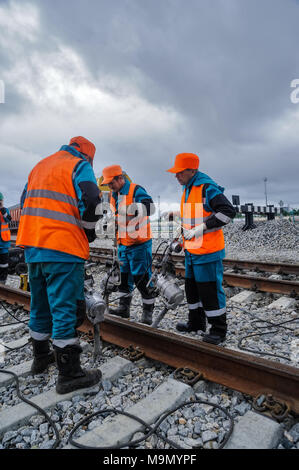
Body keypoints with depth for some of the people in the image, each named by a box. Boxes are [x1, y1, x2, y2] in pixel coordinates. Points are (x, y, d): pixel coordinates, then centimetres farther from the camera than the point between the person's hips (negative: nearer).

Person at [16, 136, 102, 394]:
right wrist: (89, 230, 0)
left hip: (33, 246, 8)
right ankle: (69, 374, 5)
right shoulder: (80, 165, -1)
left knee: (41, 305, 19)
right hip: (63, 248, -8)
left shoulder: (39, 166, 22)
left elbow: (26, 202, 24)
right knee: (66, 308, -3)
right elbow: (90, 201, -16)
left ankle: (41, 357, 35)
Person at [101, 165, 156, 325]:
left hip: (140, 244, -8)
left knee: (142, 278, -2)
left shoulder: (136, 190, -12)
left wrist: (135, 208, -44)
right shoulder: (114, 196, 13)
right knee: (124, 277, 14)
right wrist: (117, 241, 19)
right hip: (123, 244, 8)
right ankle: (124, 307, 27)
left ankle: (148, 311, 12)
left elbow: (149, 207, -30)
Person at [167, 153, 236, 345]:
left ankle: (219, 330, 14)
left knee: (209, 289, -2)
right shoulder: (188, 189, 14)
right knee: (192, 287, 17)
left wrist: (202, 228, -24)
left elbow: (228, 211, -22)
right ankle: (196, 323, 34)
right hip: (192, 250, 10)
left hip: (208, 251, -9)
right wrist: (184, 237, 22)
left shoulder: (208, 188, -15)